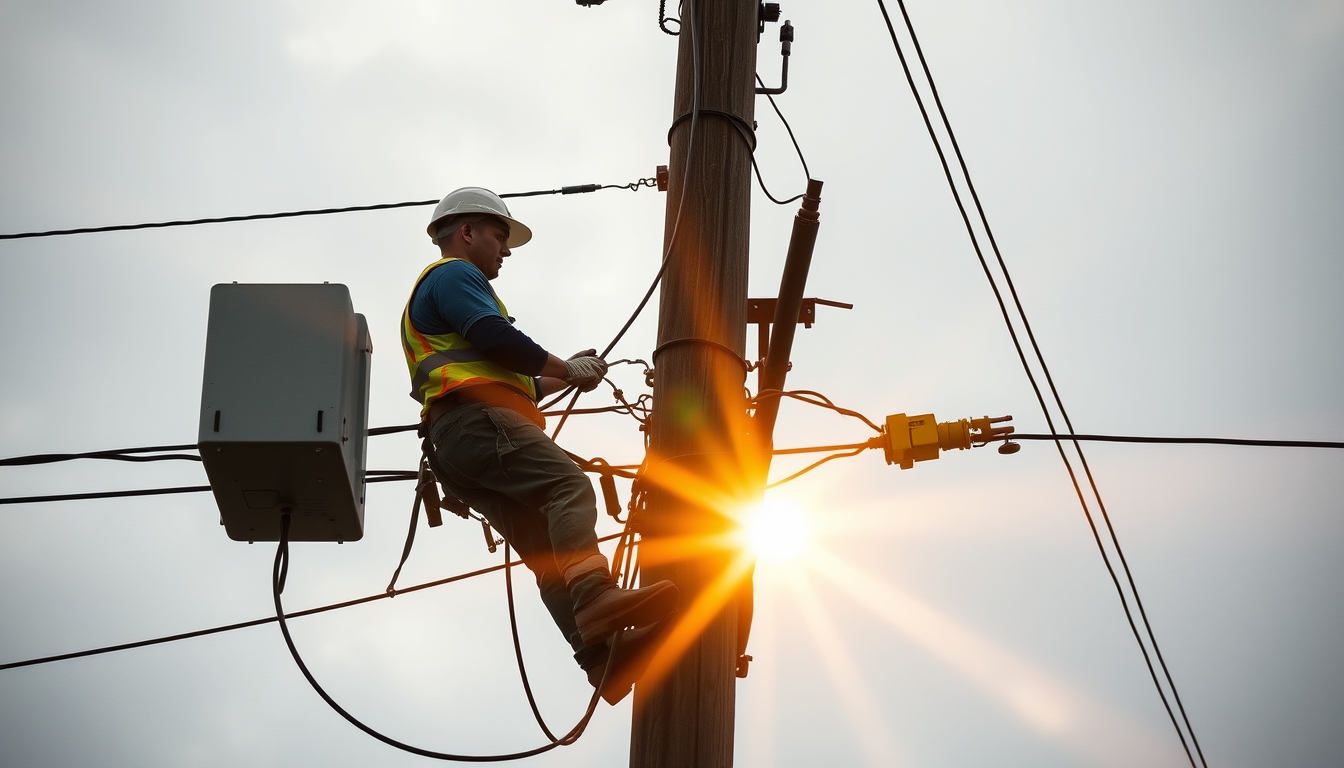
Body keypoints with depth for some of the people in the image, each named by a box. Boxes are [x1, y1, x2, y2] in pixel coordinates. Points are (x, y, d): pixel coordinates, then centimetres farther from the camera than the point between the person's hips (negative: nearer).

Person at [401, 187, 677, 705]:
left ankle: (601, 656, -24)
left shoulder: (439, 288, 41)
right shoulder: (453, 274, 9)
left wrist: (561, 378, 33)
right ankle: (597, 599, -48)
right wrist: (567, 369, 2)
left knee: (547, 552, -7)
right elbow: (495, 339, -9)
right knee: (570, 488, -27)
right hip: (477, 422, -9)